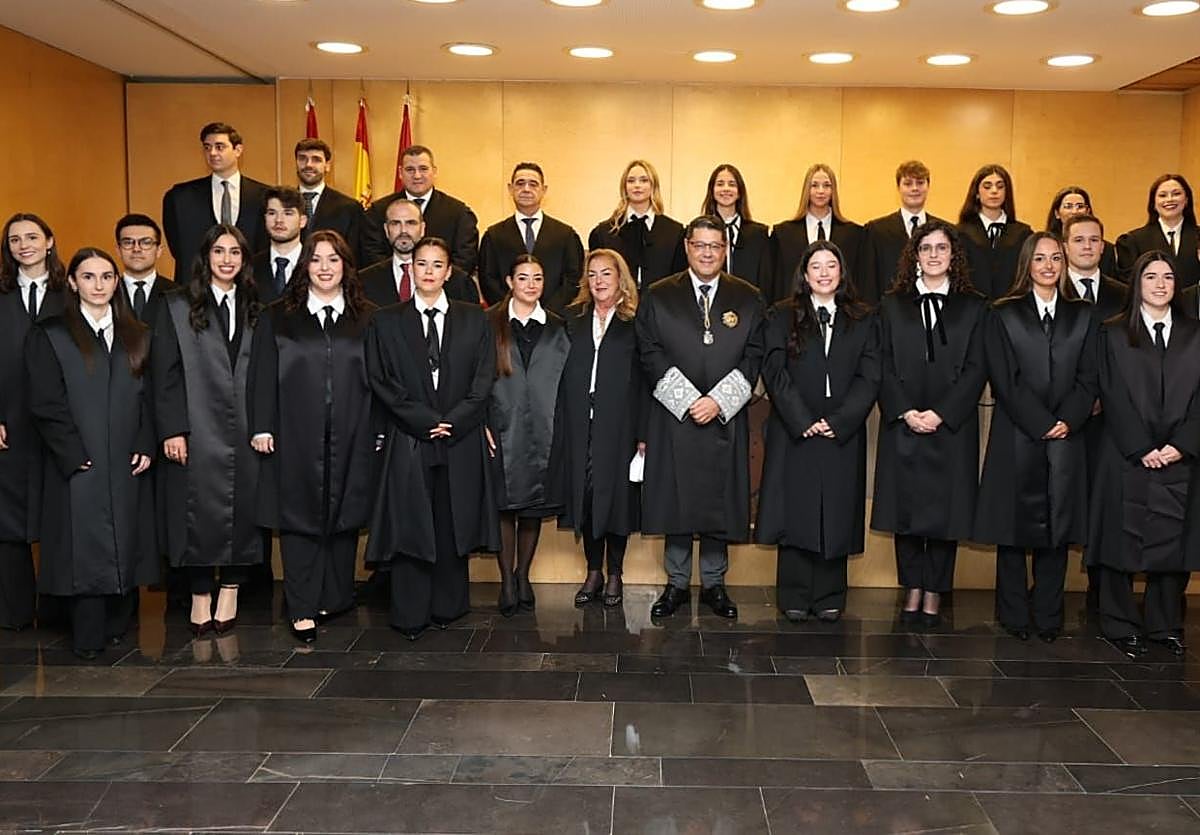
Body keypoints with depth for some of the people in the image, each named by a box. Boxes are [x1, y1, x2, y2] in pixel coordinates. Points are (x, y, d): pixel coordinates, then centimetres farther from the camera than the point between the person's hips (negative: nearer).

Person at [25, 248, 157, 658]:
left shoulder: (137, 336, 14)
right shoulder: (48, 336, 2)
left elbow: (148, 397, 10)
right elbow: (46, 405, -4)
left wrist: (146, 447, -2)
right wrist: (74, 454, -11)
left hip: (128, 465, 4)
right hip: (79, 465, -3)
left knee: (125, 544, 5)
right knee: (84, 546, -4)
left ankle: (116, 627, 17)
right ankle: (88, 638, 3)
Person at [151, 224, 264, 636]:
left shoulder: (255, 311, 12)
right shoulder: (178, 308, 4)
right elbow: (165, 374, -2)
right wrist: (171, 430, -10)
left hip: (245, 431, 3)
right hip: (198, 432, -2)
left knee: (242, 511, 4)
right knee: (200, 513, 0)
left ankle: (230, 591, 16)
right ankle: (200, 595, 12)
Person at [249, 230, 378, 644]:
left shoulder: (367, 319, 9)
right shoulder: (277, 318, 9)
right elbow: (262, 378, 5)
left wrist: (380, 431, 2)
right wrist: (262, 427, -3)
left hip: (351, 439, 1)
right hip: (296, 439, -1)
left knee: (344, 517, 6)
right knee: (300, 518, -1)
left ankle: (335, 599, 19)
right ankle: (303, 609, 4)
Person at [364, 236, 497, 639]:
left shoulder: (474, 319, 11)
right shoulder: (386, 322, 8)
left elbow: (484, 379, 4)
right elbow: (381, 382, 0)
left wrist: (452, 421, -8)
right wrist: (425, 421, -9)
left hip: (461, 442, 1)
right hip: (408, 443, -1)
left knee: (453, 527, 4)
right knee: (408, 527, -1)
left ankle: (448, 608, 16)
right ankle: (410, 617, 7)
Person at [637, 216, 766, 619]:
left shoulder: (748, 299, 7)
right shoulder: (658, 297, 5)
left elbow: (753, 358, 1)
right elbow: (651, 356, -2)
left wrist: (718, 400, -11)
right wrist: (688, 401, -12)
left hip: (725, 420, 1)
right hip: (673, 419, 0)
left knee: (720, 502, 5)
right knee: (674, 501, 4)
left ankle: (714, 584, 19)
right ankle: (676, 583, 17)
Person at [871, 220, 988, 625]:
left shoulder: (973, 306, 7)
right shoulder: (893, 305, 10)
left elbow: (976, 369, 0)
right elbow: (884, 366, 3)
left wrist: (940, 414, -11)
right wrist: (905, 412, -10)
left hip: (952, 426, -1)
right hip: (903, 425, 1)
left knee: (945, 508, 1)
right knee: (905, 508, 3)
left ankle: (934, 595, 10)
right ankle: (913, 590, 13)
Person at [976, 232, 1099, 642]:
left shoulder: (1082, 315, 13)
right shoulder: (1003, 315, 4)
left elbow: (1088, 378, 7)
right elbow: (1004, 380, -3)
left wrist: (1067, 421, -8)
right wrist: (1041, 423, -11)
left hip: (1066, 437, 2)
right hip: (1016, 436, -2)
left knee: (1058, 525, 3)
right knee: (1014, 525, 1)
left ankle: (1048, 616, 11)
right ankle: (1014, 614, 11)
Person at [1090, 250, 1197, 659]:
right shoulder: (1113, 334, 4)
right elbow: (1114, 397, -3)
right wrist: (1142, 449, -11)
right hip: (1127, 457, -2)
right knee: (1123, 542, 1)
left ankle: (1165, 626, 16)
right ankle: (1121, 626, 11)